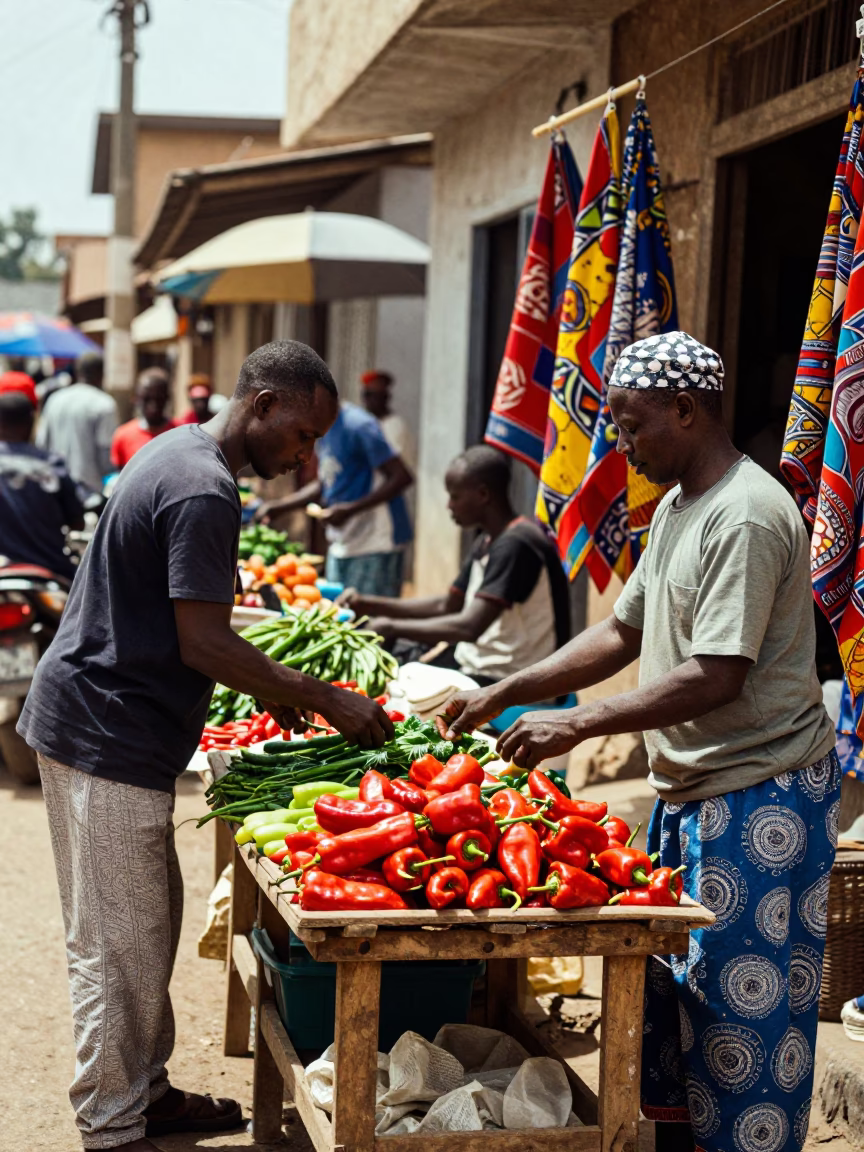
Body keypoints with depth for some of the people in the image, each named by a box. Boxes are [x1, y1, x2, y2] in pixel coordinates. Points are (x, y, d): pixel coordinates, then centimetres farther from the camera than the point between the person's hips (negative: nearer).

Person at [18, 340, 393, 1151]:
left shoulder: (178, 453, 13)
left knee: (151, 920, 17)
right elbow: (203, 644, -22)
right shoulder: (203, 492, -20)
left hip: (99, 725, 11)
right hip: (108, 739, -11)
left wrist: (267, 685, 17)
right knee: (120, 941, -3)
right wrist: (327, 701, -15)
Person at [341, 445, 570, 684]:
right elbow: (446, 607, 21)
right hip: (478, 667, 10)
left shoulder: (516, 545, -20)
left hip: (506, 682, -10)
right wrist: (367, 605, 10)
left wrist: (392, 627, -17)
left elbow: (469, 627, -28)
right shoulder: (486, 543, 12)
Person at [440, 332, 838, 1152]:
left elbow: (716, 678, -25)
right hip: (689, 783, 10)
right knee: (667, 977, 16)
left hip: (758, 792, -10)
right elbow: (623, 633, 17)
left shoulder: (745, 517, -20)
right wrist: (504, 695, 10)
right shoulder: (677, 506, 12)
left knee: (737, 992, -2)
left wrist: (579, 725, -25)